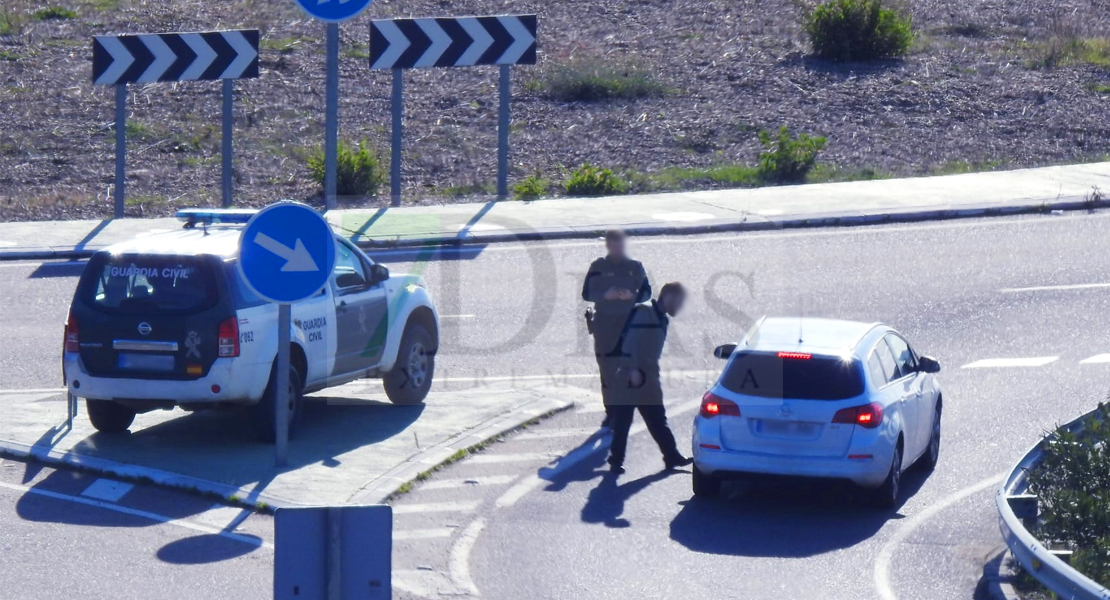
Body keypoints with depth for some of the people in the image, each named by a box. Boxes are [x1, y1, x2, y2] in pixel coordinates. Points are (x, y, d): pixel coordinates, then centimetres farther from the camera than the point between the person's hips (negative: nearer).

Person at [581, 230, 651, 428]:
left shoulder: (635, 267, 6)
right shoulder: (598, 267, 4)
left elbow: (646, 292, 4)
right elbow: (587, 293, 0)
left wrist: (632, 295, -17)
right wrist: (605, 295, -18)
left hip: (629, 324, 0)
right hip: (605, 326, 0)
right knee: (608, 370, -2)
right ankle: (611, 411, 4)